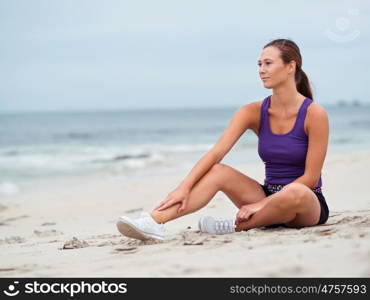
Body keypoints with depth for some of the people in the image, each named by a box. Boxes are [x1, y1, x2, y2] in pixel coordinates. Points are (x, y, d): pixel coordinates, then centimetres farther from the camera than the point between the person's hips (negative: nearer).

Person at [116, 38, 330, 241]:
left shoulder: (314, 114, -14)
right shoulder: (254, 112, 0)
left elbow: (310, 177, -14)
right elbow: (216, 153, -12)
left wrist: (263, 204, -18)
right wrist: (184, 187, -26)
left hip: (310, 205, -4)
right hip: (269, 195, 4)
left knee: (295, 194, -40)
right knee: (217, 171, -18)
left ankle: (235, 227, -16)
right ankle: (153, 222, -32)